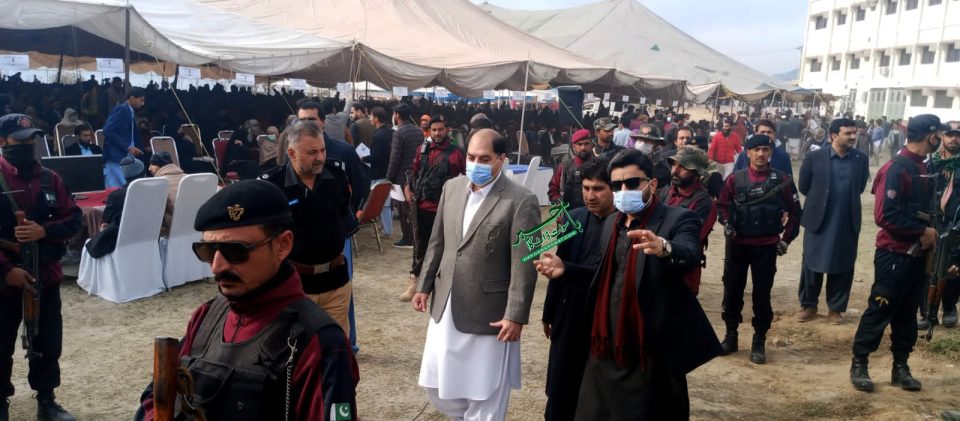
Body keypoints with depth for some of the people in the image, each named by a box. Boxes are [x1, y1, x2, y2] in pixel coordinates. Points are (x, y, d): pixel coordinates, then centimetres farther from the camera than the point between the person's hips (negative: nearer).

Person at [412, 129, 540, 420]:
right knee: (437, 384, 18)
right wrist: (424, 286, 12)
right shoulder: (451, 188, 4)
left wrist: (515, 316, -17)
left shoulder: (521, 201, -15)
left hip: (489, 314, -6)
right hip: (446, 308, 6)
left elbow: (523, 265, -16)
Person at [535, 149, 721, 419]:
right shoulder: (611, 223, 10)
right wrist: (566, 269, 4)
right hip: (607, 350, 6)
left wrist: (664, 248, -51)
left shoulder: (677, 219, -10)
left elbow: (690, 255, -30)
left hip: (652, 352, -6)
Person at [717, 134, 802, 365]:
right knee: (732, 290, 7)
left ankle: (759, 342, 15)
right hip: (737, 244, 1)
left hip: (766, 246, -1)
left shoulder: (782, 179, -1)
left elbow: (795, 211, 6)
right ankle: (731, 336, 21)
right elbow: (722, 204, 8)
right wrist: (726, 222, -10)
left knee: (762, 294, 3)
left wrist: (786, 239, 1)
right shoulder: (735, 178, 0)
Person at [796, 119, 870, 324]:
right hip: (818, 221, -1)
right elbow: (803, 187, 4)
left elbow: (860, 187, 13)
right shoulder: (814, 157, -7)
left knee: (842, 267, 8)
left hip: (847, 223, 2)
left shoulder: (861, 159, -1)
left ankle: (836, 308, 23)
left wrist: (846, 201, 10)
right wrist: (819, 200, 9)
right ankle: (808, 305, 22)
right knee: (812, 265, 7)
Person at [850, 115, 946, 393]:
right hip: (894, 255, -8)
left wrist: (928, 235, 0)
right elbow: (885, 217, -23)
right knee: (879, 311, -1)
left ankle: (900, 367, 23)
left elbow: (922, 210, 16)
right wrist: (923, 232, -15)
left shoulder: (922, 168, 10)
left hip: (917, 254, 8)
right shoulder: (896, 169, -17)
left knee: (907, 314, 13)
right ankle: (859, 364, 10)